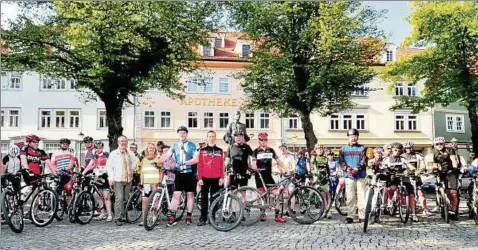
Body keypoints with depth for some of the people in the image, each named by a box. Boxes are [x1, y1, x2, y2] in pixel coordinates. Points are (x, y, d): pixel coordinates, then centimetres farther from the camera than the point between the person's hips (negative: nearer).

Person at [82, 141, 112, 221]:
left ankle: (109, 214, -5)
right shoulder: (94, 156, 13)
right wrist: (82, 174, 0)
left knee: (106, 197, -8)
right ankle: (102, 213, 18)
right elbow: (89, 166, 11)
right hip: (96, 178, 5)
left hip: (104, 177, -5)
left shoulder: (106, 155, -2)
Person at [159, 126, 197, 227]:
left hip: (190, 173, -1)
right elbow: (166, 155, -2)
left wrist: (185, 163, -21)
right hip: (179, 173, 1)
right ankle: (172, 216, -2)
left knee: (190, 194, 6)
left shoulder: (192, 145, 1)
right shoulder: (175, 145, 9)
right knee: (176, 194, -4)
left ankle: (189, 216, 15)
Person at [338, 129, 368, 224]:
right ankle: (350, 216, 4)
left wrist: (357, 168, -19)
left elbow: (364, 161, -2)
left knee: (361, 195, -3)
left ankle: (362, 216, 3)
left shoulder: (362, 149, 9)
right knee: (350, 196, 0)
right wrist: (347, 169, -15)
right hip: (348, 175, 1)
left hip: (360, 175, 0)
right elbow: (341, 161, 3)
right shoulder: (343, 149, 12)